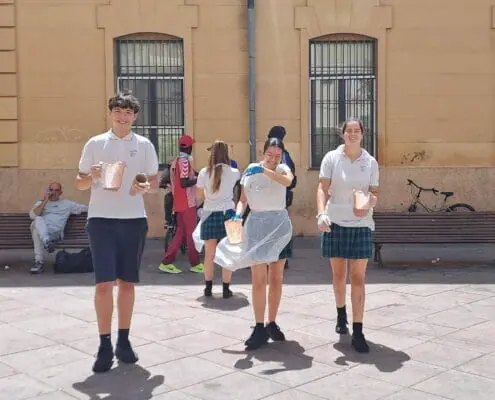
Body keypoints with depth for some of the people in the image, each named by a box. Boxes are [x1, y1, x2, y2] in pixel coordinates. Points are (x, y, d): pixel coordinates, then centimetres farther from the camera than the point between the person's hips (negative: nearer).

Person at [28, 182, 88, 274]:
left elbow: (84, 208, 24)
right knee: (38, 219, -35)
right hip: (40, 232, 1)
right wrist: (45, 201, 4)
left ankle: (39, 261, -43)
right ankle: (46, 242, -55)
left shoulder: (67, 204, 27)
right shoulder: (40, 203, 27)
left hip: (56, 234, -1)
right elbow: (33, 215, 6)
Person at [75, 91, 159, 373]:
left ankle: (124, 341, 19)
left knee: (127, 282, 8)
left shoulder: (144, 145, 6)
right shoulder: (95, 143, 4)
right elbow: (80, 184, 7)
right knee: (104, 283, -6)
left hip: (134, 220, 1)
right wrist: (92, 176, -15)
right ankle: (105, 346, 3)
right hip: (102, 220, -1)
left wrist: (145, 188, -13)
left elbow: (156, 182, 9)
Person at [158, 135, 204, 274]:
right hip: (188, 203, -9)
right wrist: (198, 179, -9)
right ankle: (195, 264, 8)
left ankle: (166, 262, 9)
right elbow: (184, 183, -22)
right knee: (192, 233, 0)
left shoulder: (174, 162, 14)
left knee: (181, 232, 12)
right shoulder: (185, 161, -14)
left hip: (178, 203, 9)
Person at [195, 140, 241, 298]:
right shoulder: (233, 172, -4)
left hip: (209, 214, 1)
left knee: (209, 253, 10)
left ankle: (208, 287, 17)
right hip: (228, 213, -1)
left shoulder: (204, 173, -3)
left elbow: (199, 196, 5)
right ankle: (226, 288, 6)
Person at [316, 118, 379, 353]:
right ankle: (341, 314, 38)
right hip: (335, 223, 0)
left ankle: (358, 332, 0)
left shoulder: (370, 162, 3)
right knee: (338, 275, 12)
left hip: (361, 224, 0)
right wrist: (321, 213, -20)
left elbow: (374, 192, 8)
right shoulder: (332, 158, 0)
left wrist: (371, 202, -16)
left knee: (358, 278, -3)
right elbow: (323, 188, -5)